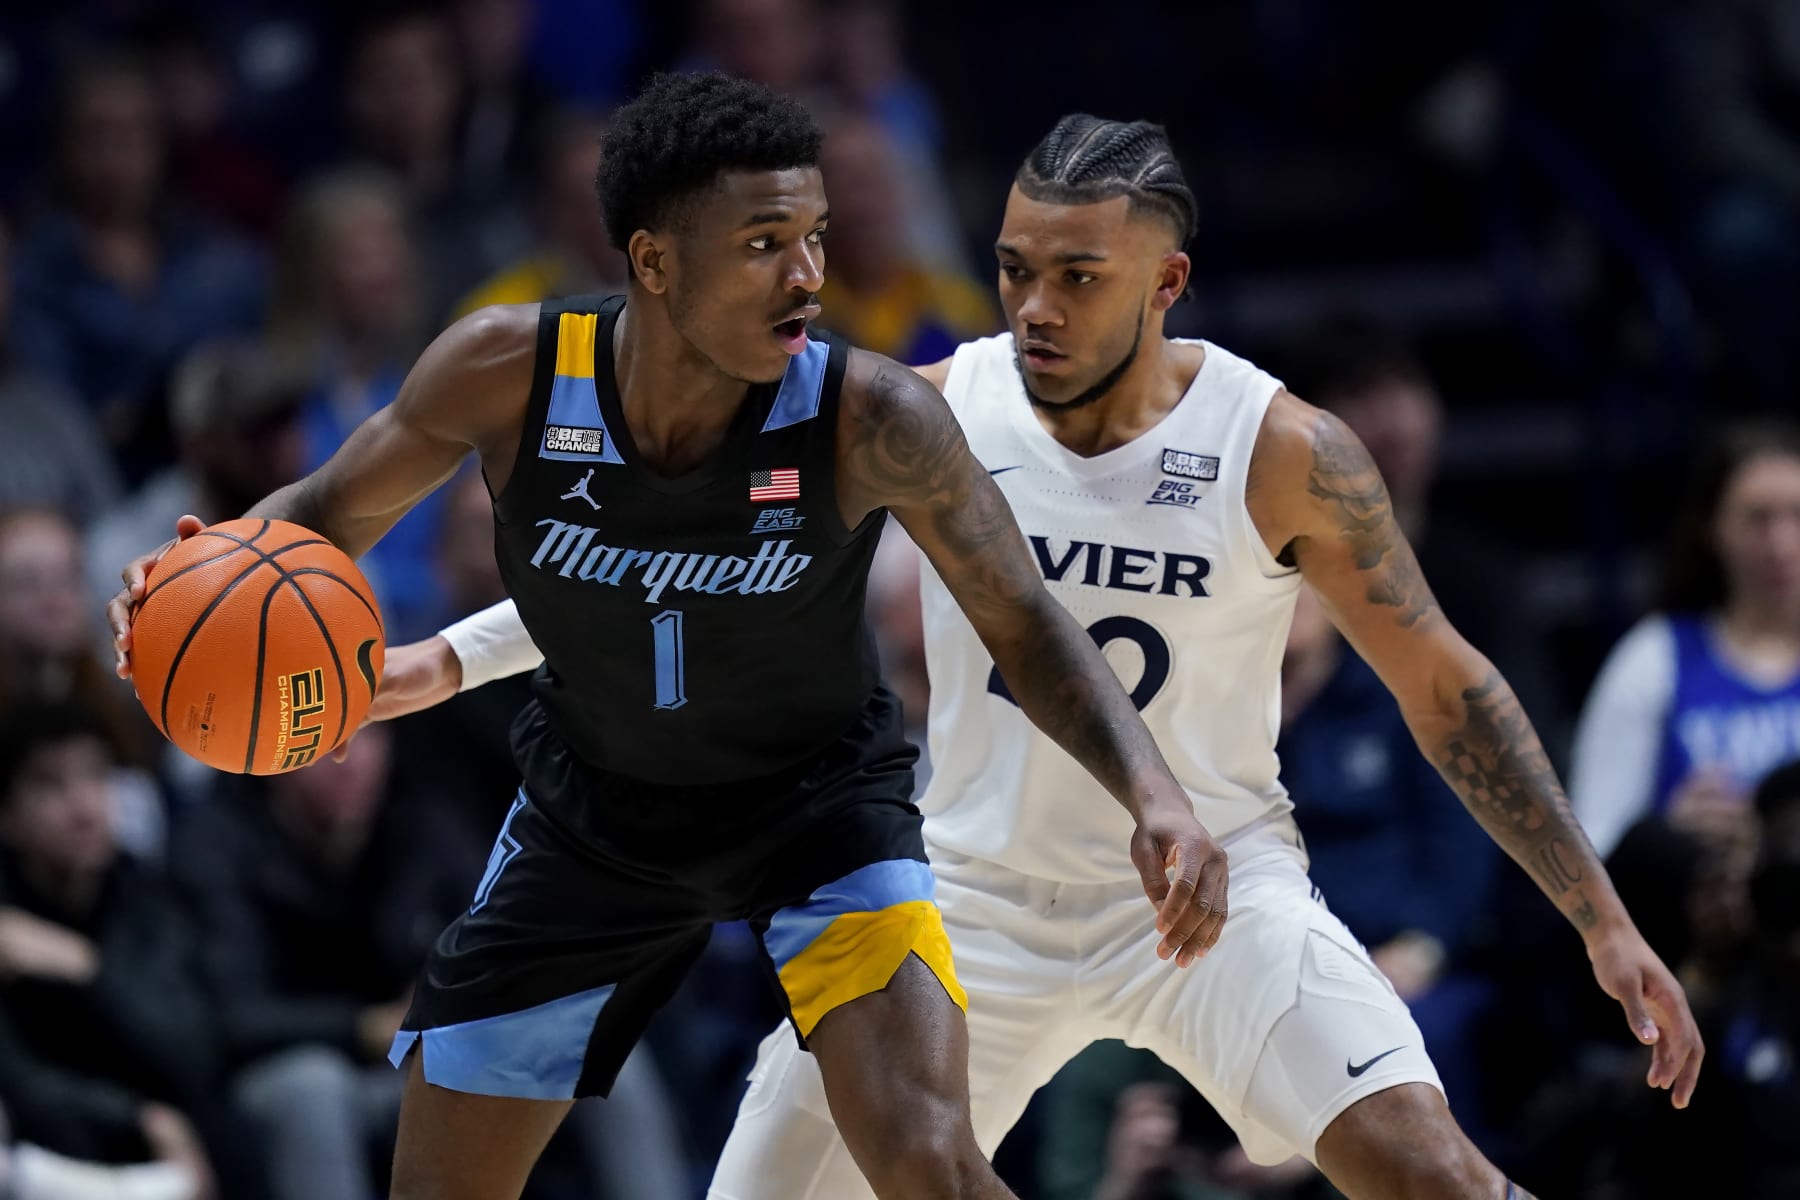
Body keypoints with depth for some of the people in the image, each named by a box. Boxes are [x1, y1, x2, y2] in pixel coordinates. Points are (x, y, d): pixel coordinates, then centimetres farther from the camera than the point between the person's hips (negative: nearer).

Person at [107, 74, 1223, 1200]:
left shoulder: (872, 419, -28)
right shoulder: (507, 373, -23)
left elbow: (1027, 627, -15)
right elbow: (333, 512, -5)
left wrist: (1154, 789, -31)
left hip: (818, 799, -2)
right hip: (594, 806, 3)